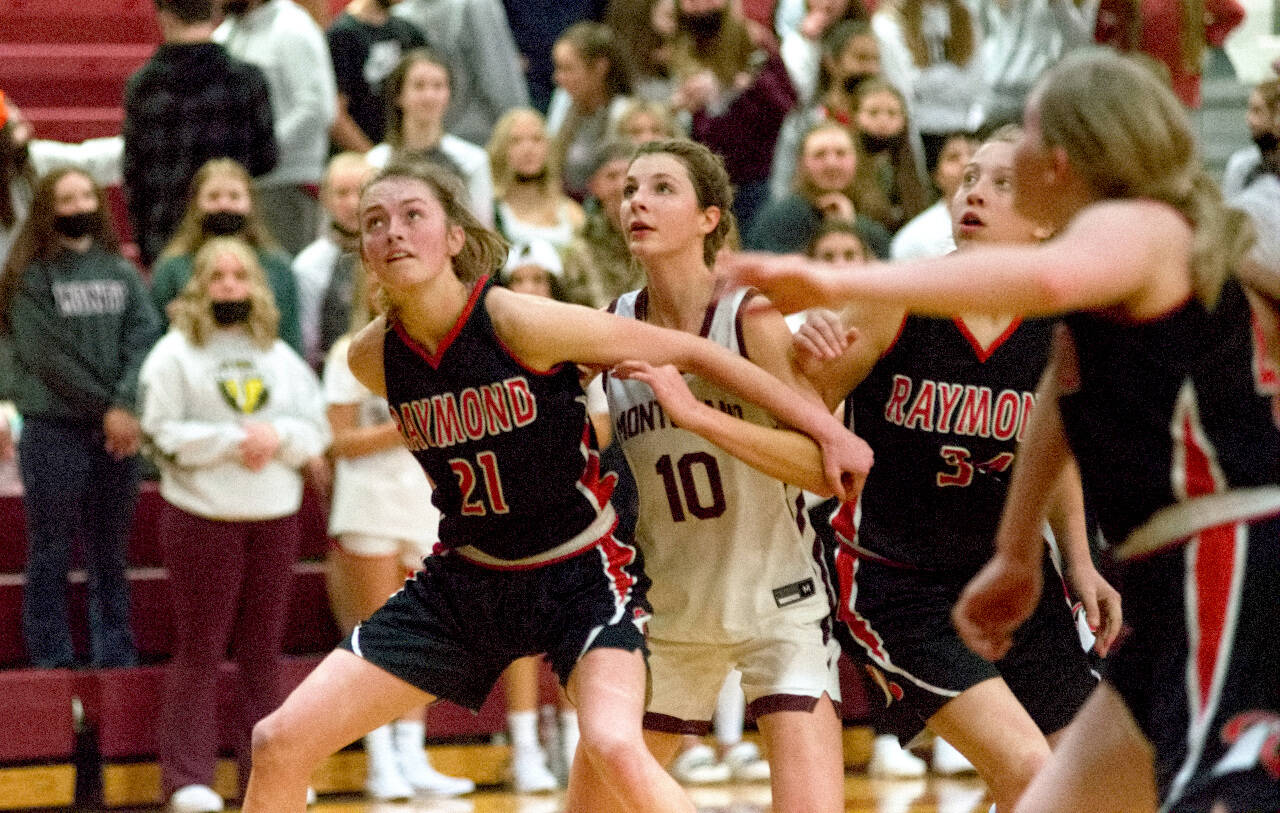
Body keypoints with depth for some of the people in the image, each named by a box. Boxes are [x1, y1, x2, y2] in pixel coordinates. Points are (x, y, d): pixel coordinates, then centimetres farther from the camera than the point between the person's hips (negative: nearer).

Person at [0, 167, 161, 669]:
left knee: (110, 553, 9)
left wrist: (128, 405, -14)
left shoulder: (121, 272, 11)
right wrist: (104, 408, -11)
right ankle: (51, 660, 4)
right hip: (54, 430, -4)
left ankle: (115, 656, 13)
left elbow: (144, 339, 1)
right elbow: (47, 356, -8)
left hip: (117, 432, 4)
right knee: (50, 553, 0)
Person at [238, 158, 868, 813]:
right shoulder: (372, 359, -8)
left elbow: (691, 352, -15)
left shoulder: (520, 323, -22)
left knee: (614, 749, -33)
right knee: (280, 744, -2)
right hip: (465, 581, 5)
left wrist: (824, 425, -12)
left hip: (582, 574, -5)